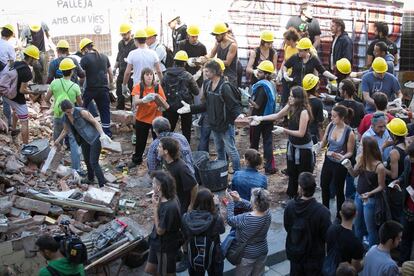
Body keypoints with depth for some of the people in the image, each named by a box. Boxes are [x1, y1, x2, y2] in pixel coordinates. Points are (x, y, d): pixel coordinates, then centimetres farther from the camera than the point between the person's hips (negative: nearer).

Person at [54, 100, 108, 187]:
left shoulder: (81, 112, -22)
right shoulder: (65, 118, -2)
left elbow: (95, 122, -18)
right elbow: (65, 130, 19)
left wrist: (102, 134, -32)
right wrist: (57, 140, 27)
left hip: (95, 138, -7)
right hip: (84, 140, 7)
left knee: (93, 162, -11)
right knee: (87, 160, 22)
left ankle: (103, 185, -6)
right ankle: (90, 179, 47)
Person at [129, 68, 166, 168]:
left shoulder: (158, 87, -7)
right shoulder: (138, 87, -8)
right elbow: (135, 102, -21)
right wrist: (144, 100, -41)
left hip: (156, 119, -1)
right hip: (141, 119, 1)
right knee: (140, 141, 13)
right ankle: (136, 160, 33)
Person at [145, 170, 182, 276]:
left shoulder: (169, 207, -35)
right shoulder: (170, 198, -7)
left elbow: (160, 230, -23)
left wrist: (155, 207, -25)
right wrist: (157, 205, -7)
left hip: (166, 246, -9)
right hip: (158, 242, 9)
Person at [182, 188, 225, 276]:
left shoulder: (186, 217, -22)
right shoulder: (217, 218, -29)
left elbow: (185, 236, -6)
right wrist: (217, 211, -1)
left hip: (194, 257, 2)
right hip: (213, 257, -1)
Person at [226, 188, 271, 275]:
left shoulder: (246, 219, -35)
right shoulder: (267, 214, -17)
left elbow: (230, 220, -16)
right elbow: (252, 207, 1)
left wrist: (231, 202, -8)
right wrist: (239, 200, -6)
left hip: (247, 255, -5)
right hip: (263, 252, 5)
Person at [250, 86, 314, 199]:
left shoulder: (304, 111, -27)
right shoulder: (290, 107, -6)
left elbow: (301, 133, -26)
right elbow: (277, 115, 9)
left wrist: (283, 130, -24)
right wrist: (260, 118, 2)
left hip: (304, 147, -7)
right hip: (292, 144, 8)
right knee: (292, 172, 19)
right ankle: (291, 195, 34)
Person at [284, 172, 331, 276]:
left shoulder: (290, 206, -18)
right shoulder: (322, 211, -29)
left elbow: (287, 227, -2)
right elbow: (327, 236, -18)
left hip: (294, 253, 3)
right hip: (314, 256, -3)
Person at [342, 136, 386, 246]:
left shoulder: (379, 167, -25)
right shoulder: (361, 159, -9)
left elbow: (381, 186, -14)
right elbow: (355, 174, 5)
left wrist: (370, 193, -29)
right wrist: (349, 167, -15)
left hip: (370, 199, -6)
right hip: (358, 196, 6)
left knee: (370, 228, 10)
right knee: (357, 225, 23)